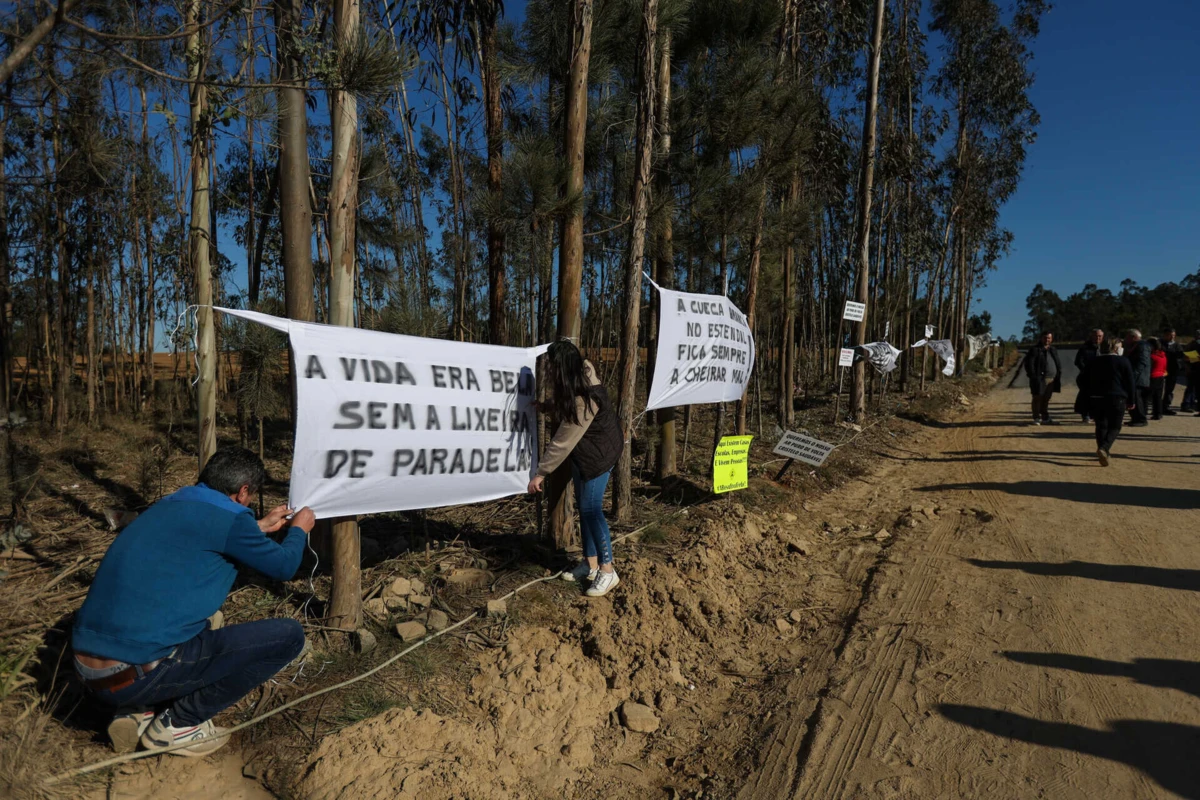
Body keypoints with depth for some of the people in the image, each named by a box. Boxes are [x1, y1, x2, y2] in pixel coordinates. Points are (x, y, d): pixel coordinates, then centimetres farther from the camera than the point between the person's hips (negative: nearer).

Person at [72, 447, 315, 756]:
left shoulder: (167, 507, 13)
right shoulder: (227, 519, -11)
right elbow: (284, 567, 5)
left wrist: (261, 527, 45)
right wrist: (299, 530, 25)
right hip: (138, 678, -9)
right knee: (288, 635, -6)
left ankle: (138, 713, 14)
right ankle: (176, 724, 2)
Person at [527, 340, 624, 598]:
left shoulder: (583, 400, -31)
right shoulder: (581, 377, -4)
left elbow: (563, 441, -28)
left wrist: (541, 473, -24)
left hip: (598, 454, -10)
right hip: (583, 453, 10)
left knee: (591, 508, -10)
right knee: (583, 507, 11)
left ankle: (607, 571, -1)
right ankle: (590, 565, 21)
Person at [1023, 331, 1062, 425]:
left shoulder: (1053, 351, 18)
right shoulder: (1035, 350, -4)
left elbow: (1058, 364, 23)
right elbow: (1029, 363, -11)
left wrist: (1059, 375, 11)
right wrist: (1033, 376, -17)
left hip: (1051, 379, 7)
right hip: (1040, 379, -7)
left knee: (1046, 399, 13)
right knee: (1038, 398, -2)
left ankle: (1045, 418, 21)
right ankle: (1037, 418, 3)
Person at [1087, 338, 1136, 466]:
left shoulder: (1093, 362, 10)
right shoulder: (1123, 362, -1)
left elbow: (1088, 383, 13)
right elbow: (1130, 383, 1)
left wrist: (1089, 399, 19)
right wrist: (1130, 401, 9)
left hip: (1096, 399, 3)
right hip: (1117, 399, -3)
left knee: (1101, 426, 11)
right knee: (1114, 427, 1)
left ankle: (1103, 451, 11)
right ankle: (1104, 448, -21)